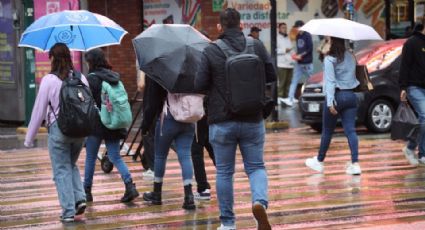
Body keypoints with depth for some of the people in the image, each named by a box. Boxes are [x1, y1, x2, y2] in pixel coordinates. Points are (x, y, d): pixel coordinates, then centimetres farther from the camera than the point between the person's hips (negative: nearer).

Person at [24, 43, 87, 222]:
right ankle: (80, 198, 5)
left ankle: (68, 211, 1)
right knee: (71, 165, 23)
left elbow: (39, 111, -5)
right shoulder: (81, 78, 3)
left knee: (62, 170, 4)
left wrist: (29, 139, 2)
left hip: (58, 129, -4)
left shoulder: (49, 80, -8)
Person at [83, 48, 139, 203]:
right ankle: (130, 185, -12)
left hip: (96, 125, -5)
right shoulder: (115, 77, 7)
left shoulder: (92, 78, -12)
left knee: (90, 158, 9)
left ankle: (87, 191, 16)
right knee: (116, 157, 7)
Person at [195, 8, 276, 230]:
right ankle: (260, 201, -18)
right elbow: (271, 76, 3)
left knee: (224, 172, 10)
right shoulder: (256, 46, -2)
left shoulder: (210, 51, -9)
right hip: (252, 120, 1)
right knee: (255, 166, 11)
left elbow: (199, 85, -9)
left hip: (222, 122, -1)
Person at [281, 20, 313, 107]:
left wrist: (301, 55, -15)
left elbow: (310, 49, -14)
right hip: (299, 63, 7)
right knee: (294, 81, -2)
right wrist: (296, 54, 2)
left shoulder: (307, 35, -10)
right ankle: (290, 99, -7)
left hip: (307, 63, -7)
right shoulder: (298, 36, 12)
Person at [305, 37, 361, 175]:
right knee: (350, 130, -1)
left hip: (337, 96, -5)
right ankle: (355, 164, -11)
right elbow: (352, 76, 12)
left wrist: (330, 102, -19)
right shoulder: (351, 57, 9)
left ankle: (319, 161, 24)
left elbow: (330, 82, -16)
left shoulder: (330, 59, -10)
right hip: (350, 96, 5)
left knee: (327, 131, 10)